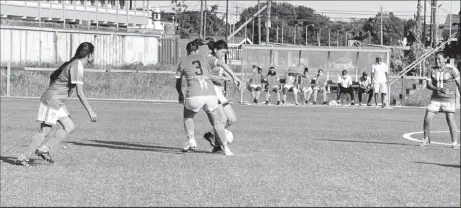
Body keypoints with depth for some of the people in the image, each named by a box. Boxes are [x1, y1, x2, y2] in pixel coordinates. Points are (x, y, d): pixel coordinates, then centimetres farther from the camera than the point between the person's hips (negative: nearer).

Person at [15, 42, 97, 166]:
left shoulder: (72, 63, 11)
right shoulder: (78, 67, -18)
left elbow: (53, 75, 22)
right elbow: (80, 93, -24)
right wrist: (90, 111, -22)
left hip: (58, 102, 10)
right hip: (52, 101, -10)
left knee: (69, 128, 7)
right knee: (44, 132, -6)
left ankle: (44, 149, 7)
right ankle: (23, 158, 0)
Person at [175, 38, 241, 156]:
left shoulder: (183, 63, 17)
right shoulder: (206, 59, 19)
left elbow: (178, 84, 25)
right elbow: (222, 64, 1)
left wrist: (181, 96, 43)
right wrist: (234, 77, -1)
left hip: (194, 96, -1)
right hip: (211, 94, 2)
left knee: (188, 117, 28)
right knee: (216, 122, 20)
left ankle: (191, 141, 9)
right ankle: (226, 148, 13)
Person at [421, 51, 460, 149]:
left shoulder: (452, 70, -7)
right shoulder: (432, 70, 3)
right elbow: (428, 85, -1)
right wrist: (438, 89, -19)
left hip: (449, 99, -4)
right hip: (435, 99, 4)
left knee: (450, 119, -15)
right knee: (427, 119, -2)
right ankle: (426, 139, 18)